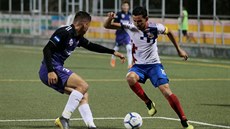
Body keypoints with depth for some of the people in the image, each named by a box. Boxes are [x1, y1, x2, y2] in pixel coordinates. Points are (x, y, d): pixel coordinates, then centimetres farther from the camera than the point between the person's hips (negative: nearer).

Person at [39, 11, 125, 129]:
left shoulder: (78, 37, 15)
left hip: (56, 69, 10)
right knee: (83, 85, -18)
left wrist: (113, 52, 33)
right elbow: (47, 49, -21)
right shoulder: (65, 32, -14)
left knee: (83, 96, 7)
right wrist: (50, 71, -29)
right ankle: (64, 119, -19)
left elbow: (92, 46, 32)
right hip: (51, 70, -10)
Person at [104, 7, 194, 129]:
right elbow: (106, 26, -10)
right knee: (130, 78, -34)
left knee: (166, 91, -17)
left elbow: (169, 32, 8)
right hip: (138, 65, 1)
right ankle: (149, 104, -13)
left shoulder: (155, 28, -15)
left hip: (154, 64, -1)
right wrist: (110, 18, -33)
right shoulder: (130, 27, -12)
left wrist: (179, 49, 14)